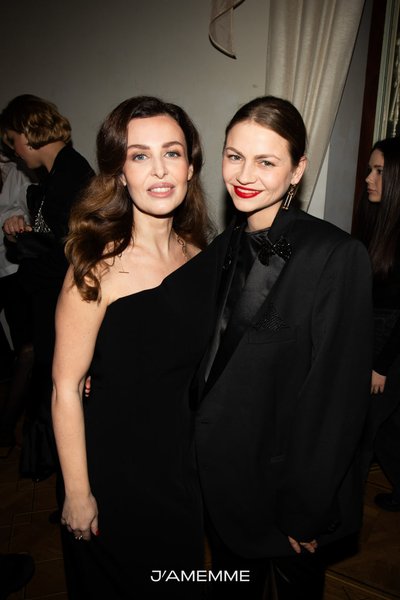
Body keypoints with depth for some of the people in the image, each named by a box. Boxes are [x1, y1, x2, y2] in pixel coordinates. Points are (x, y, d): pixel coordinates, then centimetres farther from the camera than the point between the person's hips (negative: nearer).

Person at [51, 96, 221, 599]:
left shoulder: (201, 257, -6)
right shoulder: (99, 268, -24)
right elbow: (66, 388, -20)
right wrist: (78, 493, -13)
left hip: (185, 459, 6)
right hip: (115, 467, -5)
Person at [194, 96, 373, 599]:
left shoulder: (337, 256, -21)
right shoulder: (225, 248, -1)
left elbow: (339, 396, -19)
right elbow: (210, 361, 6)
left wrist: (305, 510, -14)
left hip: (286, 479, -5)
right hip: (220, 475, 5)